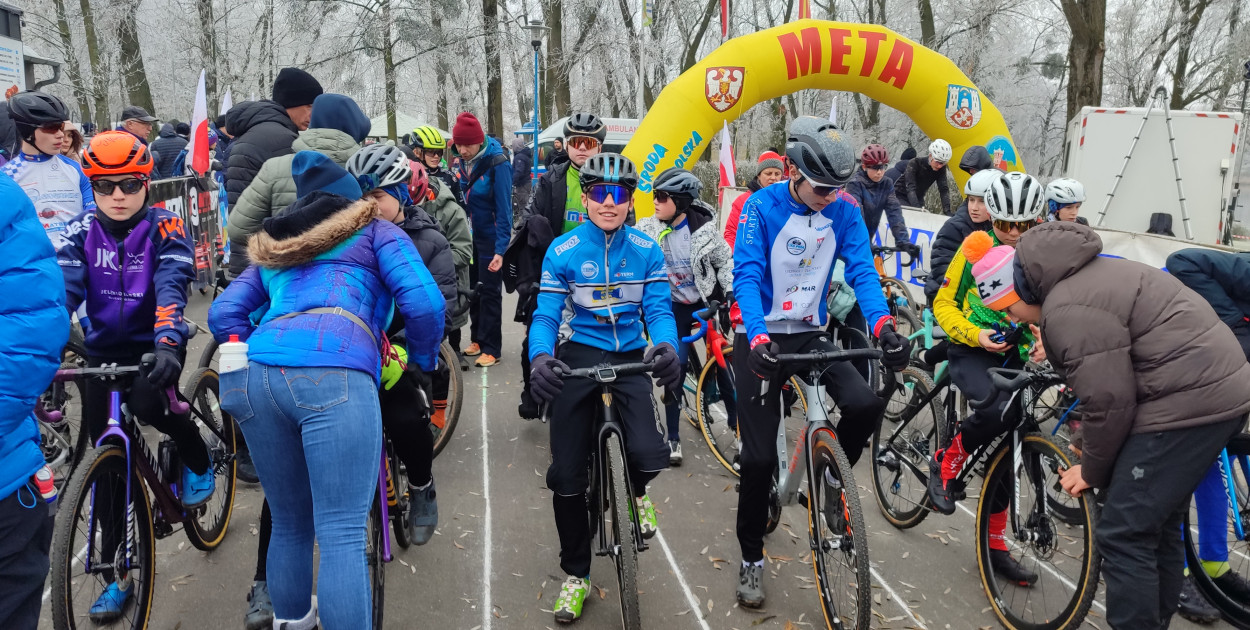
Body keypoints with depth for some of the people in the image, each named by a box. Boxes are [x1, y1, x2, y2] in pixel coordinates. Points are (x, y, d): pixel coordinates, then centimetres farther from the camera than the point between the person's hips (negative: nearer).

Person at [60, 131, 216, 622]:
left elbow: (171, 287, -25)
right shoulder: (82, 231, -2)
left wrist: (167, 342, -43)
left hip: (155, 345, -3)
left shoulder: (164, 229, -10)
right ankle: (116, 574, 15)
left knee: (146, 403, -34)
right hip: (103, 352, 3)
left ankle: (198, 458, 0)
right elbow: (63, 289, -14)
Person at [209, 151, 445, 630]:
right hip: (334, 373, -5)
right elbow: (424, 303, 6)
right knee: (343, 533, -7)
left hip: (253, 373, 6)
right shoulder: (376, 231, 21)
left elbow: (223, 312, 22)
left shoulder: (273, 248, 34)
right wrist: (423, 361, 21)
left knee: (289, 524, 20)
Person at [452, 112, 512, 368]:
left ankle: (491, 348, 8)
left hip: (490, 238, -6)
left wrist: (500, 249, -22)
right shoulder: (464, 162, 2)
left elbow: (504, 209, -19)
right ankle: (477, 338, 26)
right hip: (469, 236, 6)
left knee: (490, 291, 0)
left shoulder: (497, 164, -18)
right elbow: (461, 198, 8)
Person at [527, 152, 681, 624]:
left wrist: (666, 346, -28)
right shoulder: (563, 252, -6)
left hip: (631, 356, 0)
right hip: (579, 356, 0)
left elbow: (658, 309, -5)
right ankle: (576, 575, 22)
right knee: (567, 476, -1)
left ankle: (637, 494, 18)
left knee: (648, 455, -23)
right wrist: (540, 356, -29)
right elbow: (546, 315, -7)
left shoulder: (647, 251, -2)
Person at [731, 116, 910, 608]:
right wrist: (758, 338, -38)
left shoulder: (844, 213, -3)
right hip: (761, 338, -3)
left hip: (811, 333, 3)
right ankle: (751, 558, 17)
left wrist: (883, 325, -32)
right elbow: (747, 275, -22)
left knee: (867, 405, -22)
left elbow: (862, 271, -12)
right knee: (760, 456, -4)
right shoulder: (762, 207, -13)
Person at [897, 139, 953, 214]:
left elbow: (944, 190, -16)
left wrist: (947, 211, -30)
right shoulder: (915, 163, -24)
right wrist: (918, 208, -47)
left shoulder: (941, 169, -11)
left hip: (918, 199, 5)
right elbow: (910, 188, -34)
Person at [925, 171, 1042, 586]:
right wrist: (975, 335, -20)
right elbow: (944, 305, -3)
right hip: (971, 350, -3)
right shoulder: (976, 246, -6)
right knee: (1000, 410, -34)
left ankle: (995, 544, 19)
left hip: (1014, 356, 4)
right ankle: (947, 462, -6)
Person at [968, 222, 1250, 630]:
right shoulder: (1080, 279, 15)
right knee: (1157, 524, 21)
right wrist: (1082, 442, 17)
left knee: (1122, 536, -5)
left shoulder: (1068, 310, -18)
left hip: (1186, 404, -11)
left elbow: (1109, 400, -18)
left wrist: (1092, 471, -4)